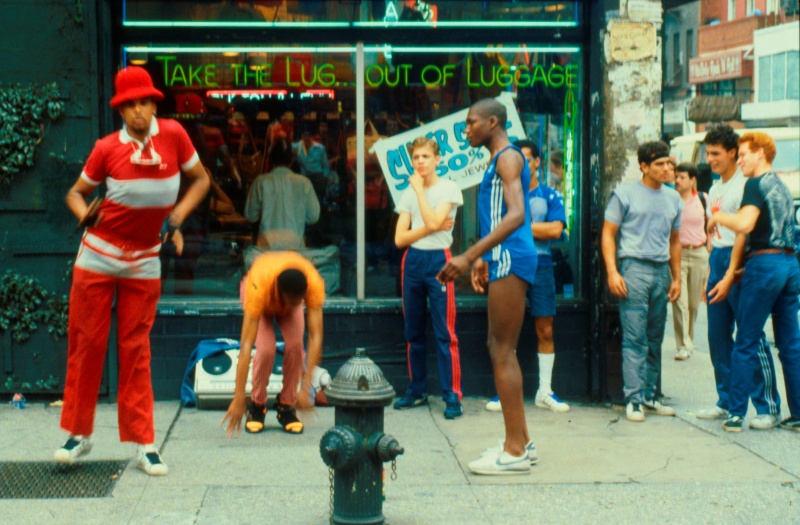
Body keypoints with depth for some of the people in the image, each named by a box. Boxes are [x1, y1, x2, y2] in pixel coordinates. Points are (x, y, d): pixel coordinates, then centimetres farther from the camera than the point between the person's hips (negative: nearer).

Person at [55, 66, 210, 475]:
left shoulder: (172, 134, -4)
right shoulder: (107, 148, -6)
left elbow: (200, 179, 8)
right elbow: (76, 191, 5)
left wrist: (178, 215, -5)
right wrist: (85, 216, -16)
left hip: (144, 262, 1)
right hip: (98, 256, 0)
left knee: (135, 349, 4)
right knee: (86, 344, 4)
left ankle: (144, 444, 9)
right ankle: (79, 433, 19)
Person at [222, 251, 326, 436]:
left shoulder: (314, 284, -41)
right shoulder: (258, 288, -46)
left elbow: (315, 336, -40)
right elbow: (246, 346, -46)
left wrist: (306, 387, -45)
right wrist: (238, 399, -47)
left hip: (289, 293, 2)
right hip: (262, 299, -2)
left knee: (295, 345, -22)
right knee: (266, 349, -24)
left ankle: (287, 406, -2)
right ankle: (257, 406, 0)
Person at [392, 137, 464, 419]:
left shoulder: (448, 188, -2)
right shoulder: (408, 193, 12)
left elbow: (433, 220, -18)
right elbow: (400, 238, 3)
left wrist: (419, 188, -9)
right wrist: (431, 228, -10)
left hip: (438, 260, -5)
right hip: (412, 261, 5)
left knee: (445, 332, -8)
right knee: (413, 331, 10)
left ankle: (452, 396, -8)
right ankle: (417, 390, 19)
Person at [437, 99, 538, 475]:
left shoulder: (508, 157, -11)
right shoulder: (500, 160, 21)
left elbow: (516, 215, -25)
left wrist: (469, 256, -30)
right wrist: (484, 259, 24)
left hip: (511, 259, -11)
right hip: (504, 260, 11)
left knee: (503, 351, -9)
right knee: (498, 348, 14)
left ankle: (514, 451, -5)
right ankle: (521, 441, 20)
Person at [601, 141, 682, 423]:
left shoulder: (673, 198, 16)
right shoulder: (625, 194, 1)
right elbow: (608, 233, -1)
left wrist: (676, 277, 16)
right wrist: (612, 272, -11)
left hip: (661, 271, 5)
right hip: (634, 267, -5)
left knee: (655, 338, 8)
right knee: (635, 338, -9)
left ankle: (649, 396, 16)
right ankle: (633, 399, -7)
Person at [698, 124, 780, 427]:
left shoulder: (744, 186, -11)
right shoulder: (715, 190, 17)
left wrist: (729, 277, -21)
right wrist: (709, 274, 18)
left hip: (738, 265, -9)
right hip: (717, 259, 9)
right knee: (718, 337, 10)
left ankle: (768, 408, -2)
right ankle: (726, 403, 18)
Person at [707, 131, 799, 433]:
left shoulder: (756, 184, -7)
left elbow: (744, 224, -22)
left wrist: (717, 217, -4)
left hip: (765, 263, -8)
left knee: (746, 343, -2)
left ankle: (736, 414, -1)